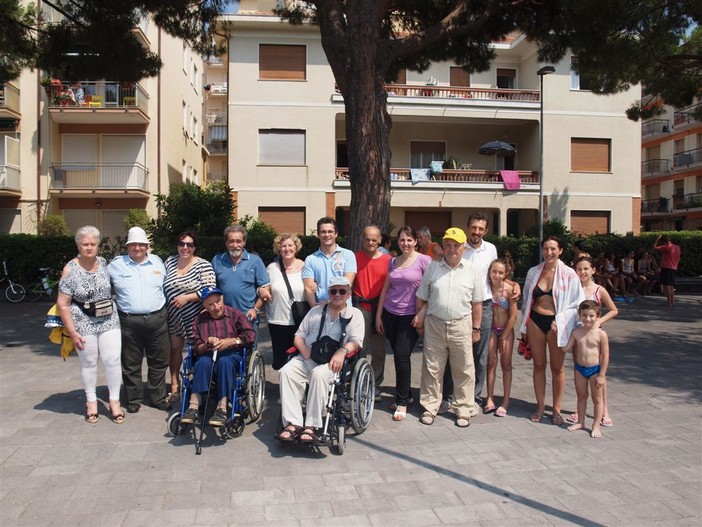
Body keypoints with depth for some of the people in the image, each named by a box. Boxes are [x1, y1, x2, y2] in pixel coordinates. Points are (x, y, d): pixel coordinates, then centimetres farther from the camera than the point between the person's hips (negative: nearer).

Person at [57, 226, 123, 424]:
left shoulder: (104, 263, 2)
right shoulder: (70, 270, -9)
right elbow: (63, 304, -8)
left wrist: (113, 309, 12)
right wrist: (72, 331, -10)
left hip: (109, 320, 3)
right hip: (84, 324, -2)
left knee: (113, 360, -1)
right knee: (89, 363, 8)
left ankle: (114, 401, 13)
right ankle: (91, 401, 26)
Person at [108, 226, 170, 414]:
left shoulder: (158, 262, 10)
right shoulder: (116, 265, 3)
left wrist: (165, 311, 14)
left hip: (157, 319, 2)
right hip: (129, 321, -2)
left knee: (158, 362, 9)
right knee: (131, 364, 7)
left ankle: (158, 398, 22)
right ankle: (133, 400, 22)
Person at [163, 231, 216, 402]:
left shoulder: (203, 265, -10)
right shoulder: (169, 261, 6)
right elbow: (160, 284, 14)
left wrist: (187, 297, -19)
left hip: (195, 316, -4)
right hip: (174, 317, 4)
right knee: (174, 349, 9)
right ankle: (174, 386, 22)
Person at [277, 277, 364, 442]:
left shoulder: (354, 314, 12)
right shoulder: (316, 311, 23)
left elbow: (356, 341, -1)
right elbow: (299, 335, 19)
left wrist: (342, 351, -23)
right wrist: (304, 350, -4)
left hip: (332, 361, -4)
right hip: (307, 358, 4)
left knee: (318, 374, -36)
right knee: (286, 371, -26)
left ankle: (312, 425, -30)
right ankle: (293, 423, -28)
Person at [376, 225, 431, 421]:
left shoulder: (423, 260, -6)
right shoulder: (393, 262, 9)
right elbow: (386, 289, 13)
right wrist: (378, 315, 12)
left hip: (410, 316, -5)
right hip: (390, 314, 5)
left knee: (402, 356, -9)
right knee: (399, 356, 9)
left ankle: (402, 402, 2)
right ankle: (405, 395, 24)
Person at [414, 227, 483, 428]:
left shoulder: (472, 270, 1)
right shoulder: (433, 267, 3)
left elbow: (476, 303, 5)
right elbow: (421, 298, 8)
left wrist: (476, 328, 4)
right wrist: (419, 320, 6)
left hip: (461, 325, 0)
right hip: (434, 324, 1)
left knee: (463, 370, 7)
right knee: (432, 369, 8)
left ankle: (463, 410, 20)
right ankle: (429, 408, 21)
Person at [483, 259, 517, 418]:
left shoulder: (509, 289, -17)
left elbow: (513, 316, -12)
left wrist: (504, 337, -9)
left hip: (506, 330, -2)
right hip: (491, 329, 2)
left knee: (506, 365, 6)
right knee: (491, 363, 5)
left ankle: (505, 402, 11)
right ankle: (490, 399, 11)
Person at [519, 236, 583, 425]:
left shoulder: (569, 274, -5)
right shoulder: (533, 272, 5)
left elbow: (577, 302, -3)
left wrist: (560, 320, -13)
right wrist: (524, 327, 11)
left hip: (557, 324, -3)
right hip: (535, 321, 3)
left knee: (557, 367, 7)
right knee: (538, 365, 11)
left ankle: (556, 409, 20)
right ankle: (540, 406, 23)